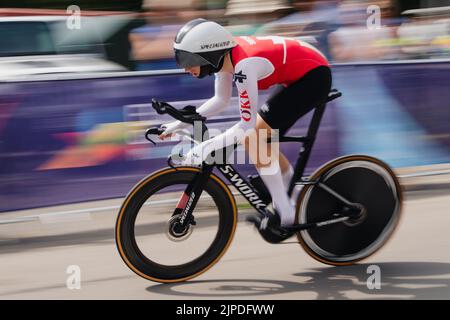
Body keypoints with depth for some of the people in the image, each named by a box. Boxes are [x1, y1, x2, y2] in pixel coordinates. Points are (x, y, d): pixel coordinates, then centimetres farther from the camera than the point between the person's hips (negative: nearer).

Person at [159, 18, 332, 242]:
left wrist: (206, 147, -29)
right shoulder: (224, 56, -4)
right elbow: (221, 100, 13)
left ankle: (285, 214, -7)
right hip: (300, 75, 9)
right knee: (261, 141, 9)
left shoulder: (244, 67, -29)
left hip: (314, 75, -9)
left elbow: (247, 125, -26)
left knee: (255, 137, -15)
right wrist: (181, 123, 7)